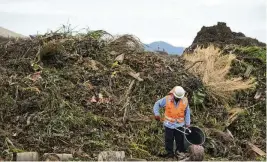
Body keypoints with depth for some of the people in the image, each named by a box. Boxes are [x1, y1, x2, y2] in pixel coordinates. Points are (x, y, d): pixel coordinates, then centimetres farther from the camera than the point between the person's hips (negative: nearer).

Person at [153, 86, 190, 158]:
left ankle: (180, 153, 23)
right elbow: (157, 104, -1)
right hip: (169, 124, 0)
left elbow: (187, 113, 2)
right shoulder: (167, 99, -11)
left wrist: (187, 123, 0)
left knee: (180, 140, 8)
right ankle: (170, 153, 23)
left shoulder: (185, 101, -6)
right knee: (169, 140, 9)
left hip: (179, 125, 1)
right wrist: (156, 114, -13)